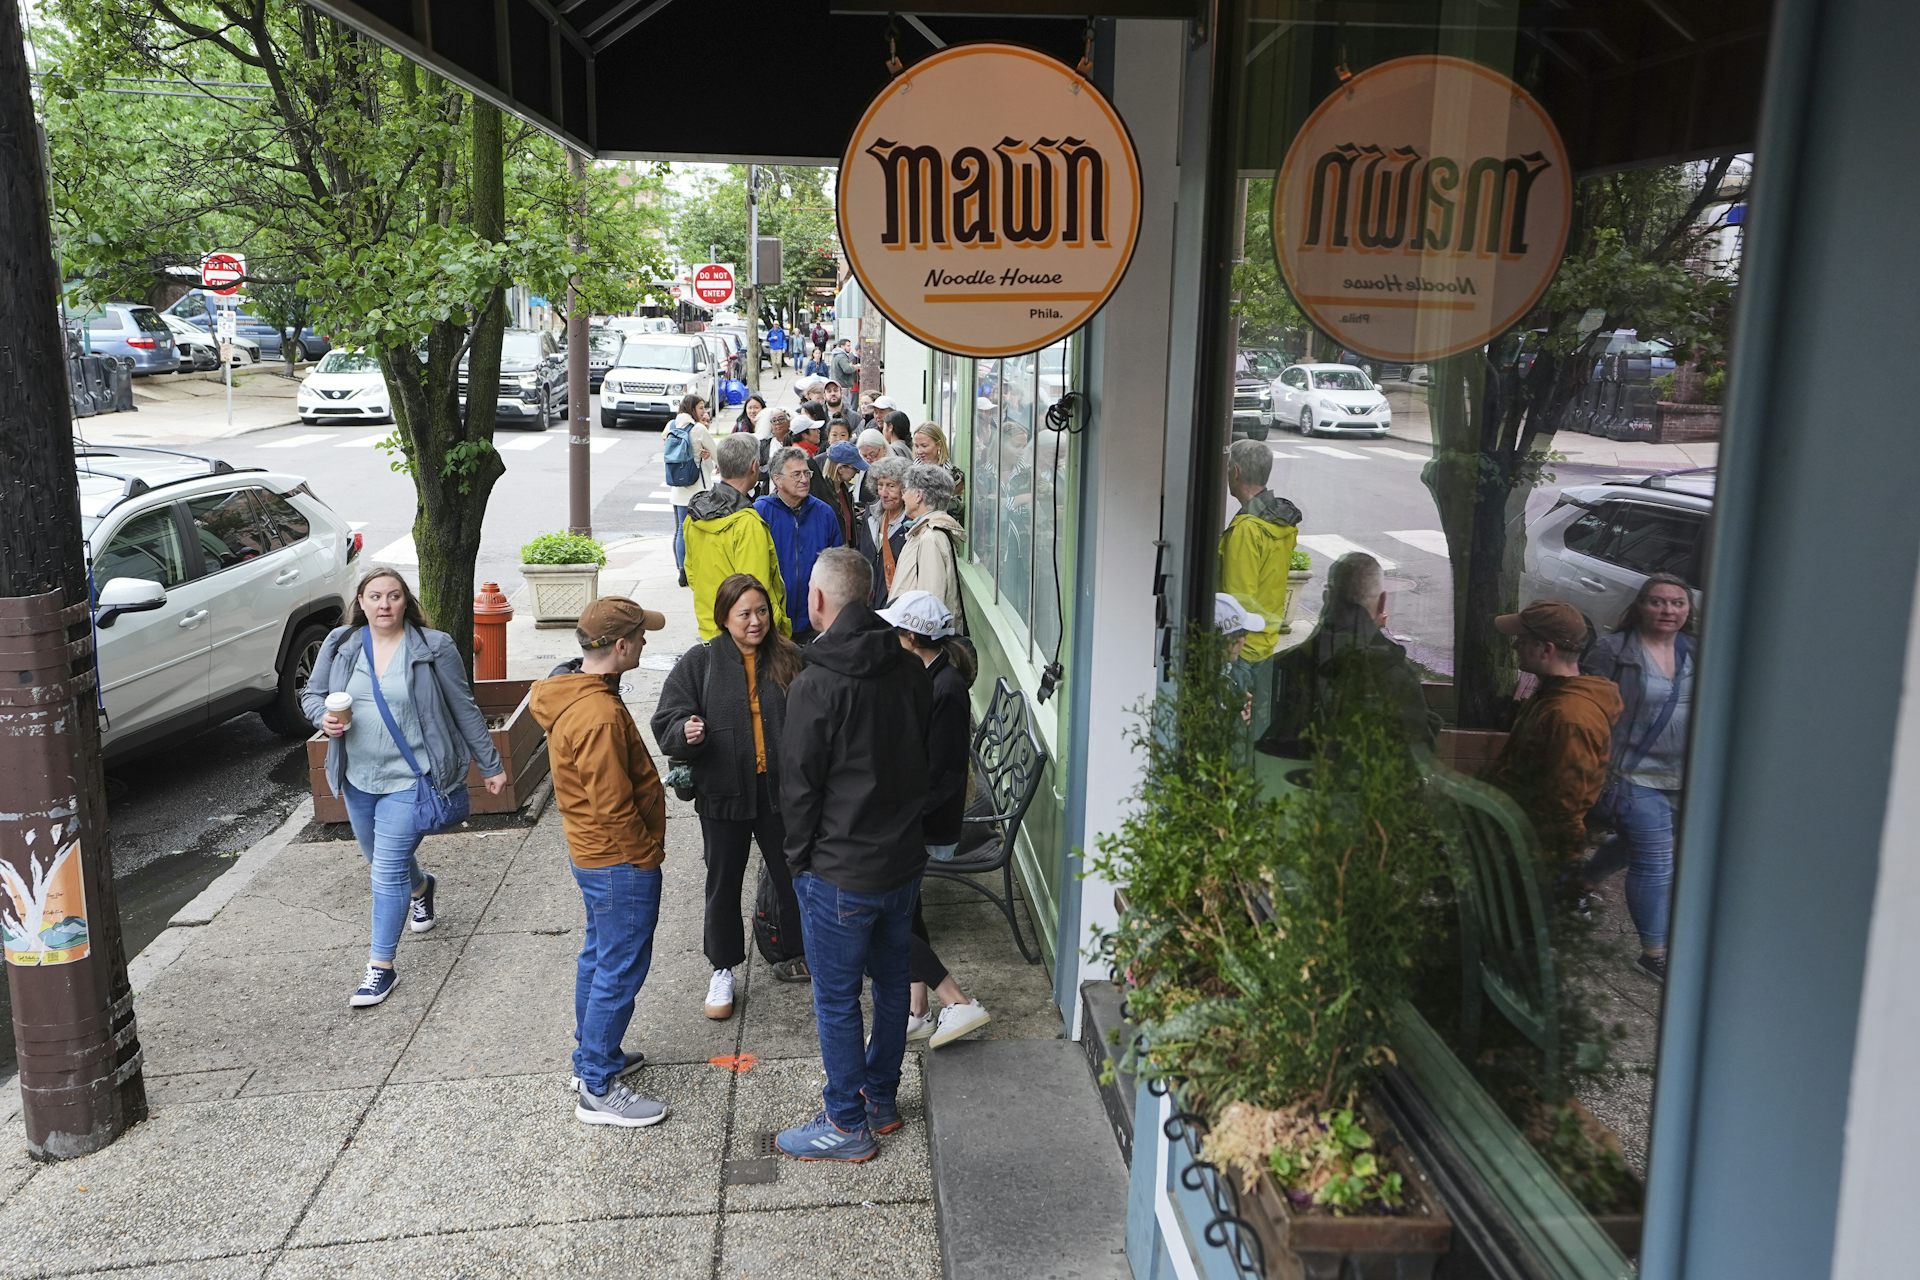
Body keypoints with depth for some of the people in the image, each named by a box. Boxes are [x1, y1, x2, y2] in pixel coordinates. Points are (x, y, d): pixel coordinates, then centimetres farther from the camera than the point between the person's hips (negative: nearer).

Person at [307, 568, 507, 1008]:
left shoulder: (433, 647, -9)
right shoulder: (340, 645, 0)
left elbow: (464, 709, -3)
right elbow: (311, 693, 13)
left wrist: (491, 766, 1)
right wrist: (324, 717, -12)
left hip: (409, 779, -5)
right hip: (357, 778, 5)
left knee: (388, 871, -9)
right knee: (381, 863, 23)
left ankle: (381, 967, 3)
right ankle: (420, 888, 57)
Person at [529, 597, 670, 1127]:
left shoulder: (571, 694, 5)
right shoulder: (601, 715, -28)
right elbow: (614, 807, -25)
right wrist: (648, 849, -11)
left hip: (596, 856, 10)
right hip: (622, 863, -10)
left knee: (599, 957, 22)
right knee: (620, 972, 0)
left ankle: (592, 1056, 37)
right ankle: (598, 1090, 11)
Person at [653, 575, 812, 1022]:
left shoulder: (788, 659, -3)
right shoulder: (700, 662, -6)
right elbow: (666, 721, -8)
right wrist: (685, 732, -30)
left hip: (780, 791, 1)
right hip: (723, 795, -1)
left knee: (793, 876, 13)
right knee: (724, 883, 12)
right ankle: (723, 971, 30)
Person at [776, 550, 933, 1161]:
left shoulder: (817, 685, -22)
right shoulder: (911, 670, -3)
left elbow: (799, 784, -16)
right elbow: (924, 758, 6)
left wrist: (798, 857, 0)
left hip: (840, 873, -7)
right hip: (905, 858, 7)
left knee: (835, 1001, 9)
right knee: (891, 980, 21)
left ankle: (848, 1123, 22)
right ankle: (882, 1099, 37)